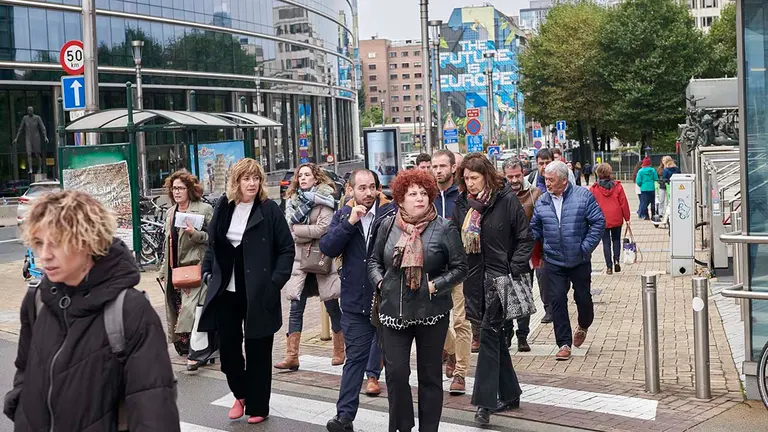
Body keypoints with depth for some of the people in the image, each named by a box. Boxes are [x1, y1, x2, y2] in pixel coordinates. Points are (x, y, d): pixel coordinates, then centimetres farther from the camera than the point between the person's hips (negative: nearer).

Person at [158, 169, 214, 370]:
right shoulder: (171, 213, 17)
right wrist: (163, 269, 22)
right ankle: (184, 346, 21)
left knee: (190, 308, -15)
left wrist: (195, 233, -21)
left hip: (195, 267, -7)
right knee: (177, 307, 9)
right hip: (174, 270, 7)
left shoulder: (204, 209, -4)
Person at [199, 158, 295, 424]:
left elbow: (287, 249, -5)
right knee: (227, 347, 9)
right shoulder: (223, 208, 5)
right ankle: (240, 394, 33)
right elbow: (212, 244, 17)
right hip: (226, 291, 4)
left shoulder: (269, 209, -6)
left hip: (258, 293, -4)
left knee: (258, 351, 5)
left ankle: (257, 407, 19)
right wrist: (208, 271, 5)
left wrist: (275, 283, -13)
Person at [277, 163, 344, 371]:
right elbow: (290, 233, 1)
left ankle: (339, 352, 18)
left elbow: (323, 228, -15)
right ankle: (292, 356, 3)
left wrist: (297, 229, -7)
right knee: (295, 308, 1)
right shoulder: (293, 200, 9)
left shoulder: (325, 199, -4)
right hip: (300, 259, 4)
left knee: (332, 307, 5)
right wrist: (311, 234, -11)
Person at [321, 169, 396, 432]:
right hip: (355, 302, 2)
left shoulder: (393, 212, -8)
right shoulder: (343, 215, 3)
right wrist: (350, 222, -17)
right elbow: (327, 248, -7)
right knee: (355, 358, 7)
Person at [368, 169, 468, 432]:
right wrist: (380, 282, -3)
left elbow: (460, 267, -2)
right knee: (396, 372, 0)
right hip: (394, 311, 2)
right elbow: (374, 261, 14)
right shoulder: (388, 226, 3)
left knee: (430, 375, 10)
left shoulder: (444, 228, -5)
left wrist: (435, 285, -13)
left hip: (432, 312, -2)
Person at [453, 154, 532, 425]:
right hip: (474, 278, 5)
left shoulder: (506, 199, -7)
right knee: (494, 336, 13)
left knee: (489, 335, -9)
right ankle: (509, 394, 25)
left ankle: (484, 402, -6)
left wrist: (515, 270, -13)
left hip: (500, 277, -5)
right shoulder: (462, 204, 7)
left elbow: (525, 238, -5)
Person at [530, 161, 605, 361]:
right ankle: (564, 344, 4)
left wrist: (586, 247, -11)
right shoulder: (541, 202, 2)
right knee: (558, 300, -3)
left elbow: (598, 222, -6)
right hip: (554, 261, 2)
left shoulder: (583, 196, -7)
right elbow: (535, 229, 11)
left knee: (583, 298, 9)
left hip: (580, 261, -2)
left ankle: (583, 326, 41)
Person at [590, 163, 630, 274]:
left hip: (602, 220, -1)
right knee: (616, 240, 17)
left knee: (606, 242, 7)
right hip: (616, 219, 1)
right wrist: (627, 218, 8)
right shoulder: (617, 186, -4)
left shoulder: (594, 189, -6)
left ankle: (609, 266, 5)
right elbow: (624, 203, -1)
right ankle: (616, 260, -1)